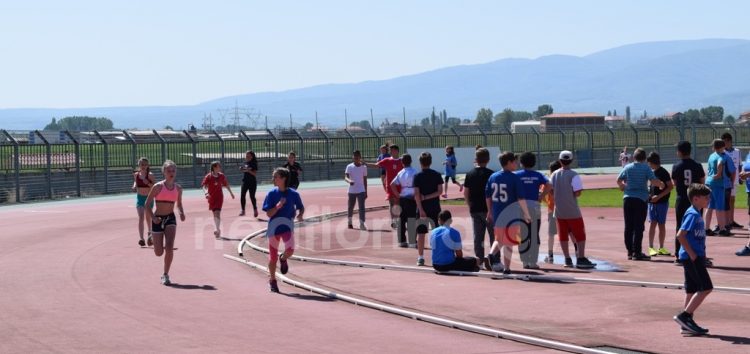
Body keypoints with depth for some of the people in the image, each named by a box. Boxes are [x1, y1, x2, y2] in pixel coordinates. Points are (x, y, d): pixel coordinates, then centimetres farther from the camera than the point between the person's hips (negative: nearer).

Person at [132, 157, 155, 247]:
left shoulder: (150, 175, -10)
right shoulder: (136, 174, 0)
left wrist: (148, 183, -27)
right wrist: (134, 186, -2)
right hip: (140, 198, 2)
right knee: (141, 218, -12)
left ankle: (150, 233, 38)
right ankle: (141, 238, -19)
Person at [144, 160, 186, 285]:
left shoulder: (178, 188, 3)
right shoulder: (158, 187, -9)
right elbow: (147, 204, -6)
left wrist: (181, 213, -2)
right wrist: (153, 217, -19)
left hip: (170, 219, 2)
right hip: (158, 219, -2)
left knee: (169, 248, -18)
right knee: (159, 253, 1)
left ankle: (165, 275, -5)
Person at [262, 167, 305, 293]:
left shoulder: (293, 193, -4)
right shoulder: (271, 194, -4)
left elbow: (301, 208, 10)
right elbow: (268, 213, -7)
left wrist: (300, 215, -11)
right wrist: (278, 206, -23)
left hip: (287, 225, -1)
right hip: (274, 226, 1)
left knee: (290, 250, -22)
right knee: (273, 256, 6)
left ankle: (283, 259, 16)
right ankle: (272, 281, 26)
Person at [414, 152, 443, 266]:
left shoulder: (417, 176, -4)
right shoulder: (437, 175, 1)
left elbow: (416, 194, -11)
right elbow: (439, 191, -6)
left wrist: (421, 209, -13)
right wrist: (427, 197, -6)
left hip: (422, 208, -1)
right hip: (435, 208, 1)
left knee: (421, 233, 2)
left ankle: (421, 257, -1)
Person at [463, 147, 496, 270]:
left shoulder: (470, 174, 3)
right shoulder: (491, 174, -9)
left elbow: (465, 193, 4)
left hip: (475, 210, 4)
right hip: (489, 209, -4)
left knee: (478, 237, 9)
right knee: (494, 236, 5)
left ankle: (479, 259, 8)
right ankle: (494, 261, 3)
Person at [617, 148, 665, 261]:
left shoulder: (628, 167, 7)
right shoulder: (646, 168, -4)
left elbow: (619, 180, 15)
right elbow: (654, 181, -13)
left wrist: (623, 187, 36)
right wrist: (661, 185, 7)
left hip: (627, 198, 4)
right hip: (641, 199, -4)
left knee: (628, 226, 9)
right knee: (639, 226, -3)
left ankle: (630, 252, 12)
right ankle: (637, 252, -6)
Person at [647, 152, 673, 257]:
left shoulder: (663, 172, -9)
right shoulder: (651, 172, 8)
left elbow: (670, 187, -12)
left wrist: (659, 196, -18)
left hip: (662, 202, -4)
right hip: (652, 201, 4)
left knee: (661, 224, 4)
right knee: (652, 223, -4)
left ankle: (661, 248, 12)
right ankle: (651, 247, -3)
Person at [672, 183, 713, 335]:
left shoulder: (697, 214, 15)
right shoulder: (693, 214, -15)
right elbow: (680, 235, -23)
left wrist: (701, 254, 15)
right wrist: (692, 254, -19)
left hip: (696, 257, 10)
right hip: (692, 258, -10)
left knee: (692, 289, 10)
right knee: (706, 287, -10)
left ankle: (688, 323, 13)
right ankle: (684, 316, -9)